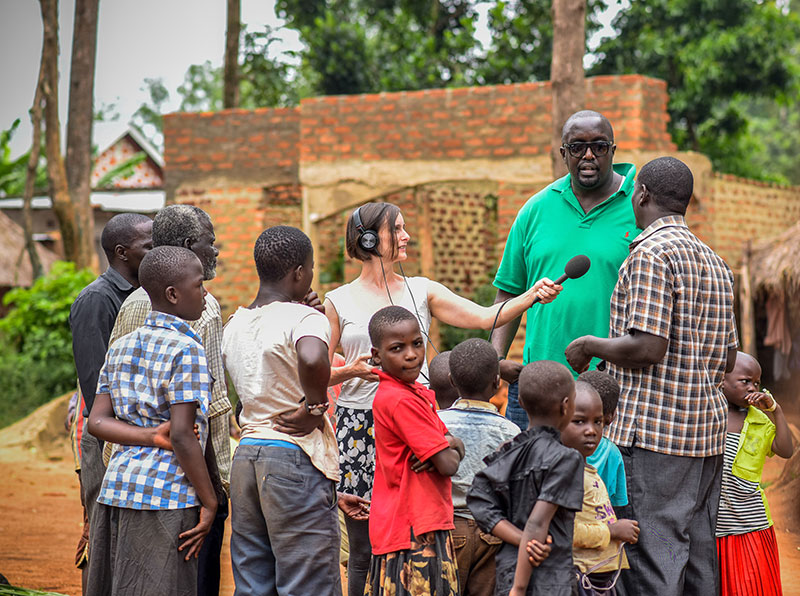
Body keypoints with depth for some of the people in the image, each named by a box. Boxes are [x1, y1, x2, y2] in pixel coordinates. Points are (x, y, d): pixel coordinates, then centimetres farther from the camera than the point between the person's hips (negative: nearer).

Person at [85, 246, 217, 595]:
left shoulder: (121, 348, 13)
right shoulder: (187, 349, -10)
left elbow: (97, 422, 6)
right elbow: (182, 436, -16)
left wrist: (154, 436, -4)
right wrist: (209, 502, -9)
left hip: (116, 487, 8)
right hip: (165, 491, -8)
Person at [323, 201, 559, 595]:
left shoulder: (421, 291, 9)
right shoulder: (338, 302, 4)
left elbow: (484, 317, 0)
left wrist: (532, 295, -13)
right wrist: (350, 371, -14)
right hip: (361, 428, -1)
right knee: (364, 546, 1)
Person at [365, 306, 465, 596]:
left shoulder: (417, 393, 14)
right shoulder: (402, 401, -17)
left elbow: (459, 449, 13)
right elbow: (449, 464, -19)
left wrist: (448, 444, -10)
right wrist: (446, 448, 3)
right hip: (416, 529, -10)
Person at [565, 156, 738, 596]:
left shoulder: (650, 254, -11)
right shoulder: (715, 263, 17)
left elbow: (648, 348, -19)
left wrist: (590, 345, -4)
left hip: (654, 430, -9)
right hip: (707, 430, 9)